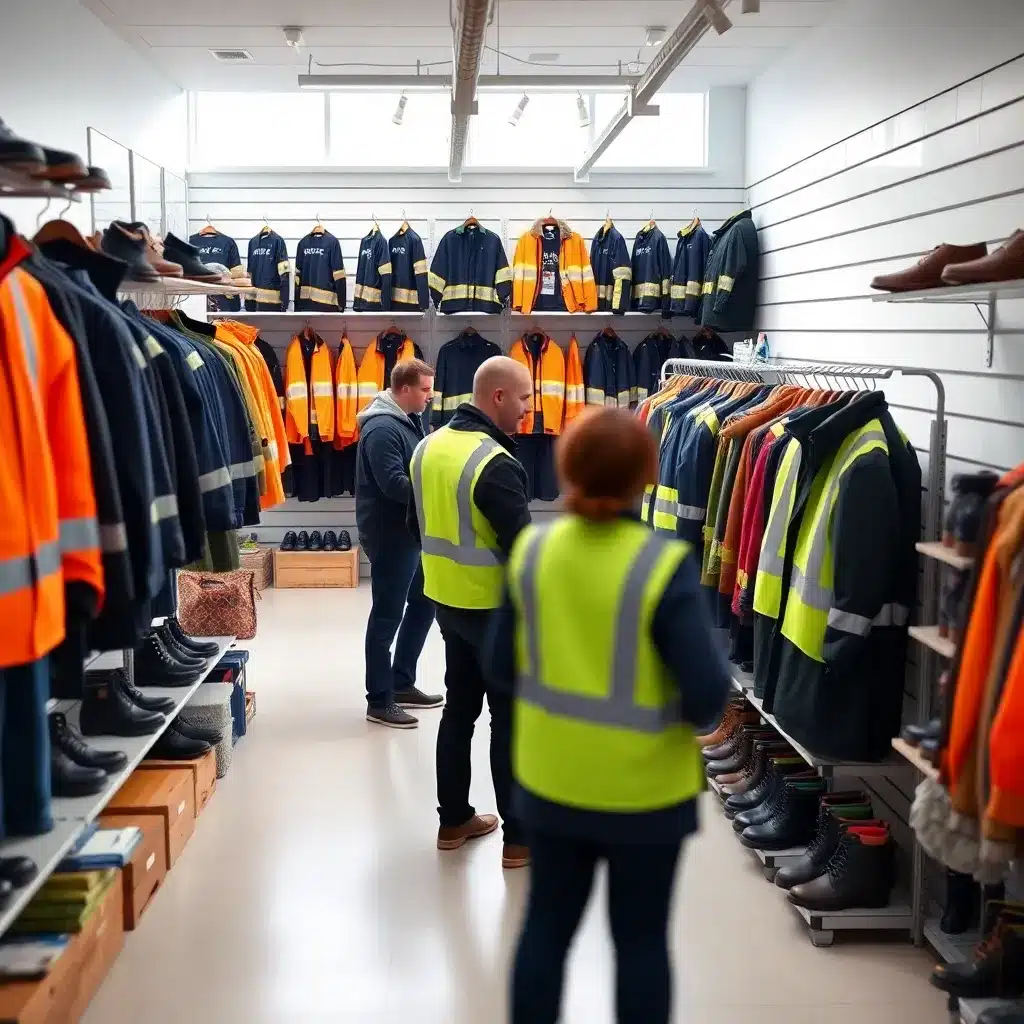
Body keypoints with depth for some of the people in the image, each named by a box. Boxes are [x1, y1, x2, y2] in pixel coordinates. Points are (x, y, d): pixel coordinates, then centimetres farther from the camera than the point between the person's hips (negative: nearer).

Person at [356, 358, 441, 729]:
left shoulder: (409, 421, 11)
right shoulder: (382, 428, -19)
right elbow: (395, 484, -25)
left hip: (412, 532, 10)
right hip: (390, 536, -10)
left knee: (423, 604, 18)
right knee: (386, 617, -2)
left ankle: (401, 684, 30)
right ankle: (379, 701, 8)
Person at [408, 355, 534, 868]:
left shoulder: (429, 446, 3)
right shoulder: (495, 463, -24)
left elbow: (417, 524, 14)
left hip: (446, 599, 8)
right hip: (494, 608, -8)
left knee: (459, 708, 18)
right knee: (510, 718, 2)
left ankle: (454, 819, 28)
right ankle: (519, 836, 11)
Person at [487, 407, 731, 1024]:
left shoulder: (533, 551, -7)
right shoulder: (663, 565, -21)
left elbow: (504, 669, 1)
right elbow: (707, 694, -22)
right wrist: (701, 704, 1)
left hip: (551, 778, 4)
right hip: (642, 787, -4)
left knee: (548, 924, 17)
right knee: (641, 938, 13)